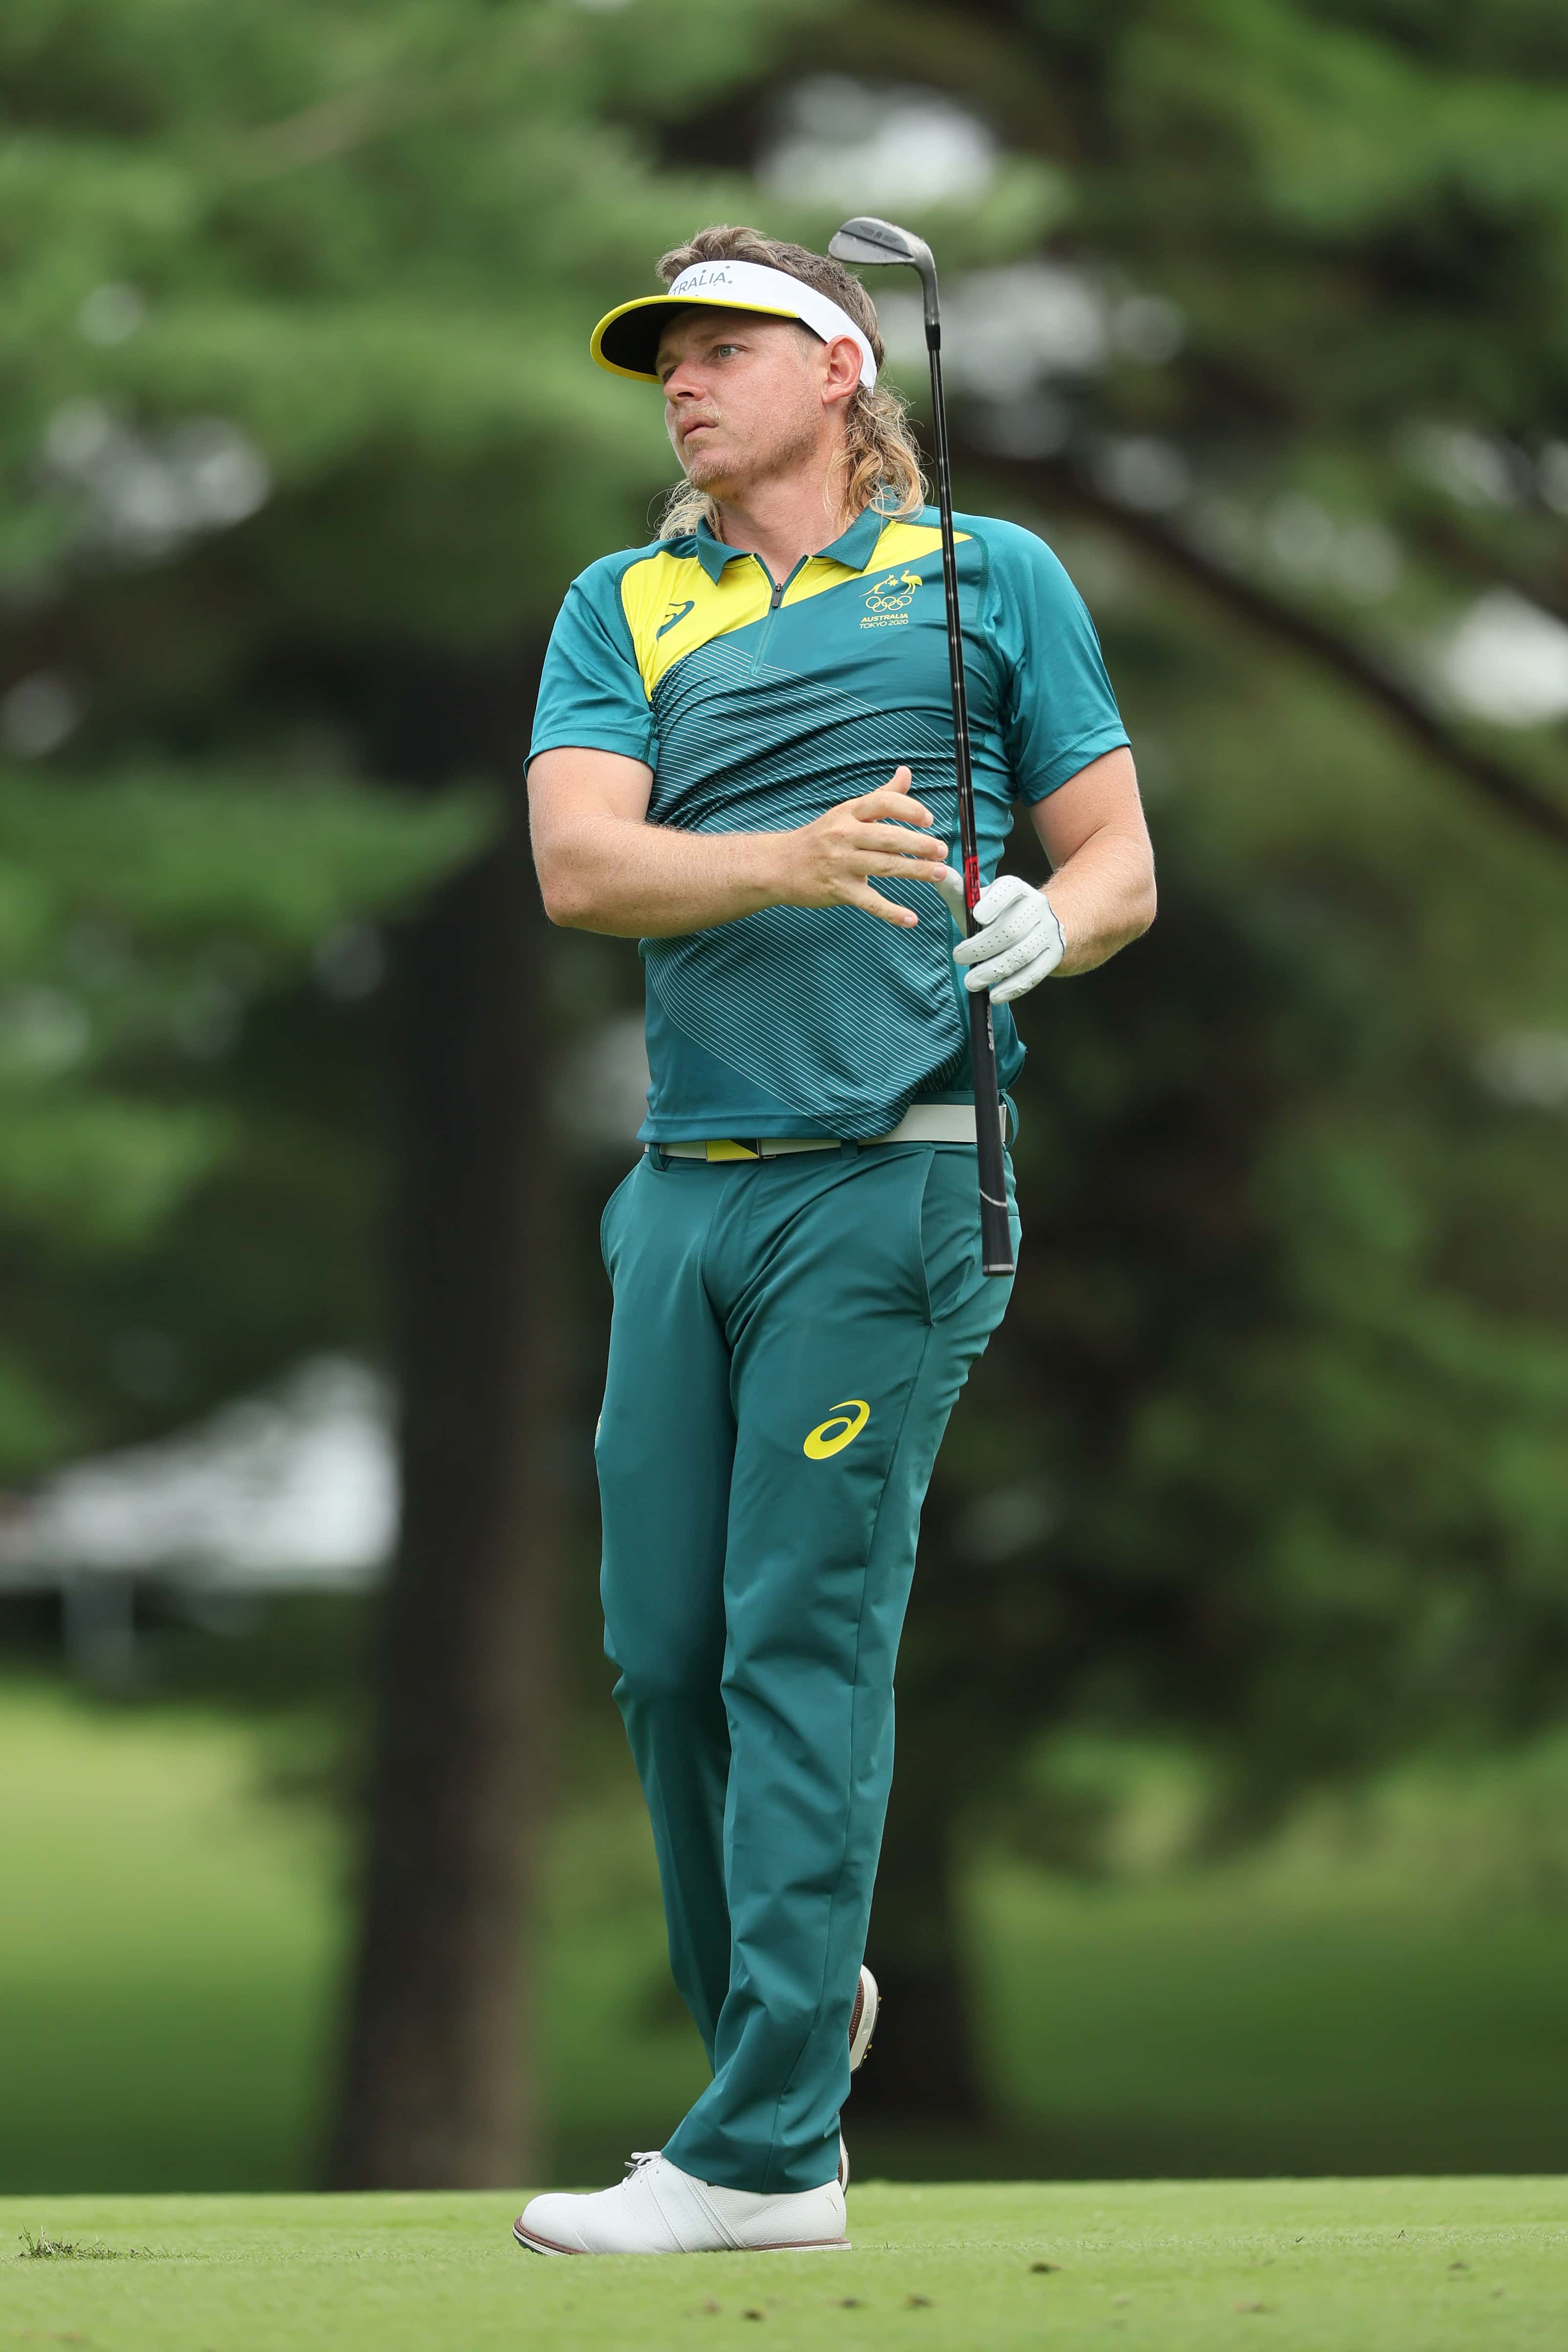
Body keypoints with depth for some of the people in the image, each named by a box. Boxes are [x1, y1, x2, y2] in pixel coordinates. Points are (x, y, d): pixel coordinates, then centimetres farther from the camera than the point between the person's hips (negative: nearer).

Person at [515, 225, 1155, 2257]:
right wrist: (793, 865, -20)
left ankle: (768, 2146, -9)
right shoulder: (622, 610, 15)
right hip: (686, 1184, 4)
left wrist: (1046, 924, -14)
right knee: (664, 1644, 5)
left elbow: (1120, 863, 9)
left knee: (805, 1638, -9)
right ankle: (784, 2007, 28)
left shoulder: (987, 574, 8)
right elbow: (581, 865, -2)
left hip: (888, 1175, -4)